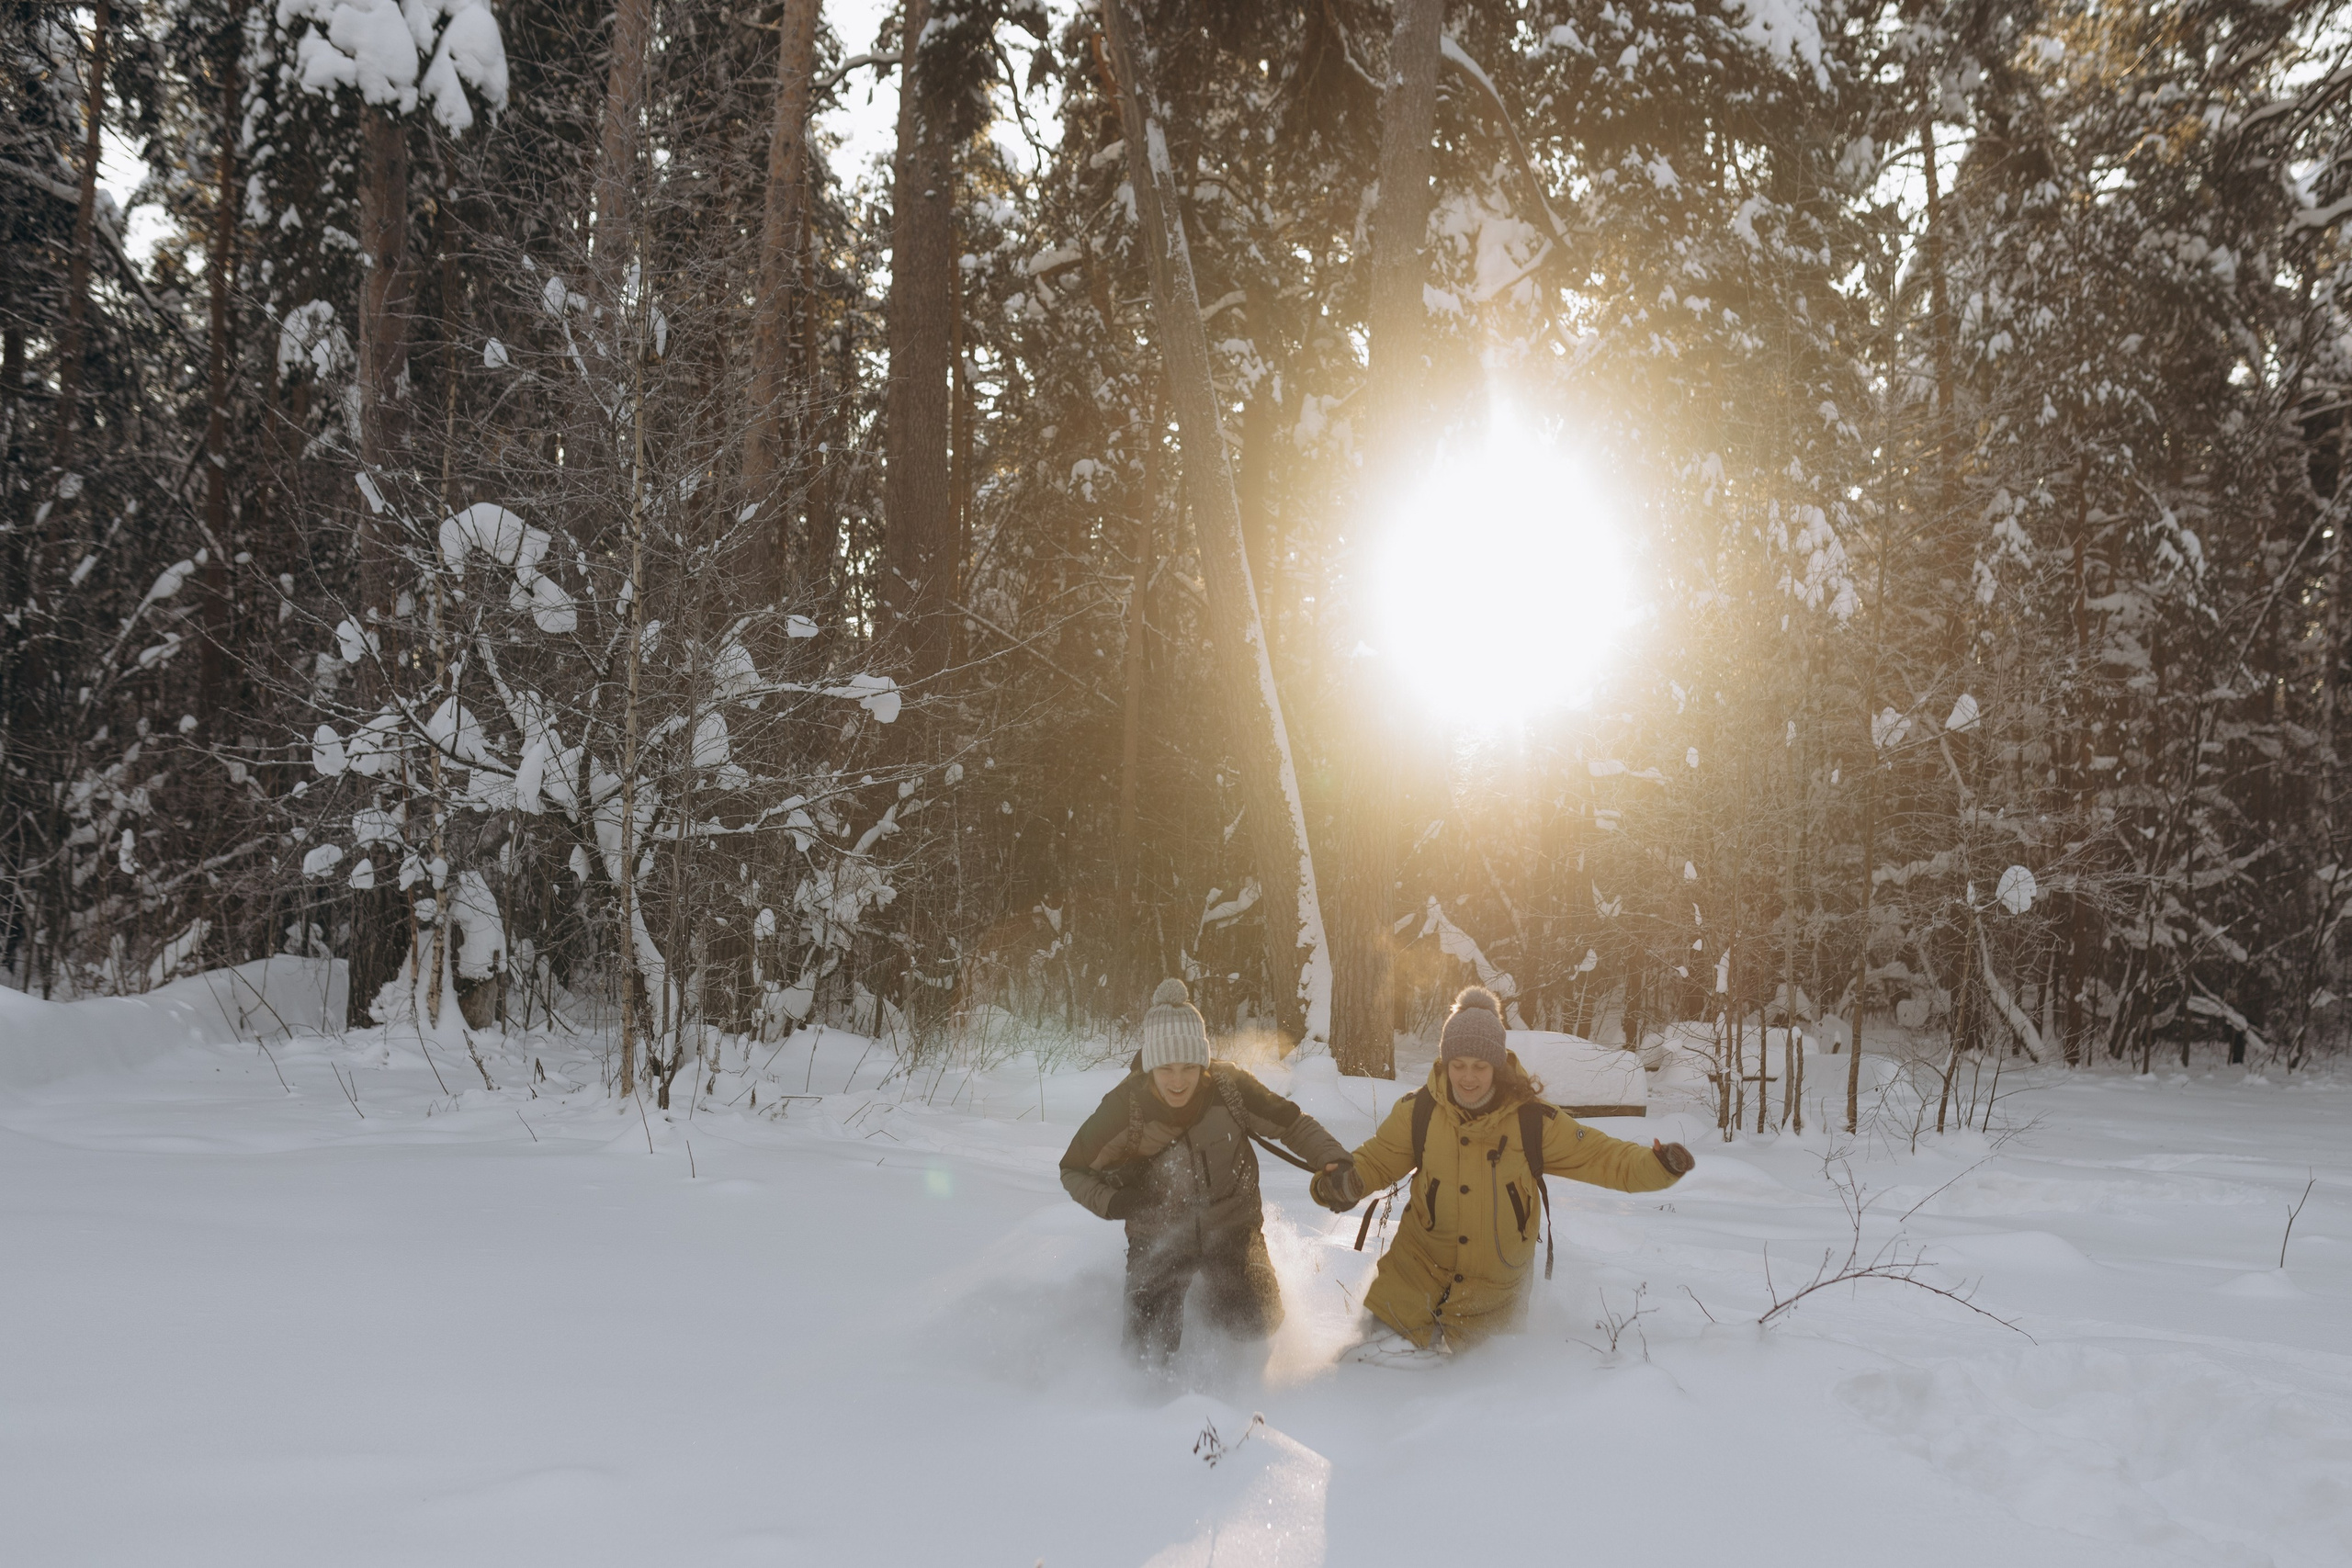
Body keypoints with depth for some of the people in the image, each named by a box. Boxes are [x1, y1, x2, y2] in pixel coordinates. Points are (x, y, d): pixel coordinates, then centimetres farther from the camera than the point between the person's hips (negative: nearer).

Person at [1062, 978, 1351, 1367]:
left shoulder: (1230, 1086, -17)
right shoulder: (1124, 1106, -18)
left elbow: (1290, 1121, -3)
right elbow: (1074, 1168, -4)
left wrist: (1331, 1159, -19)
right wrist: (1110, 1201, -22)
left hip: (1231, 1227, 1)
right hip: (1158, 1236, -1)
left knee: (1258, 1321, -16)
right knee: (1151, 1350, -10)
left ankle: (1216, 1305, 19)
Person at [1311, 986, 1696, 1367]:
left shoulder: (1533, 1120, -16)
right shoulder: (1417, 1113, -13)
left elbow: (1600, 1156, -12)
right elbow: (1377, 1160, -4)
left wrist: (1659, 1166, -28)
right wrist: (1341, 1182, -25)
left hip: (1494, 1276, 0)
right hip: (1421, 1261, 0)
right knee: (1387, 1347, -5)